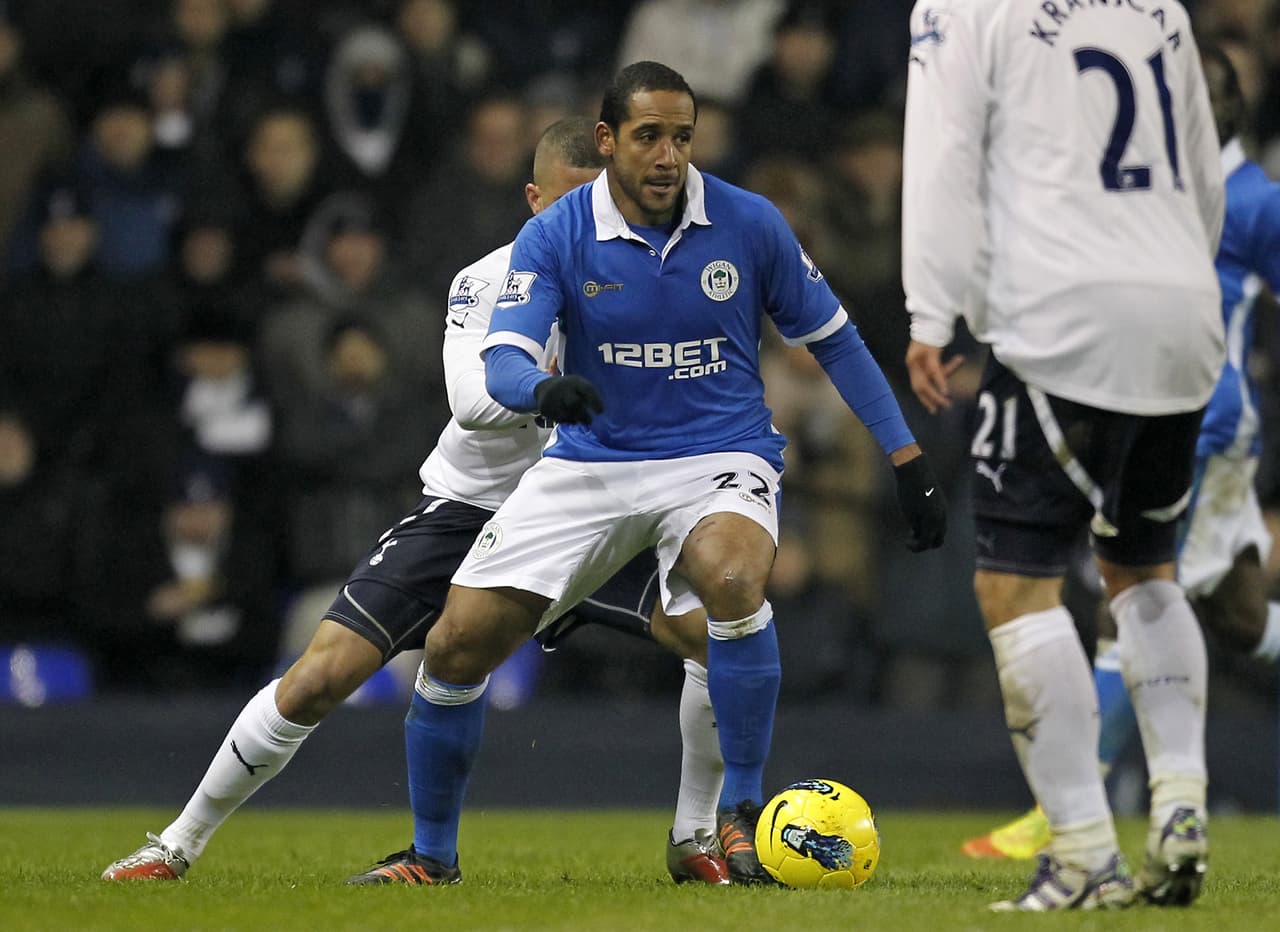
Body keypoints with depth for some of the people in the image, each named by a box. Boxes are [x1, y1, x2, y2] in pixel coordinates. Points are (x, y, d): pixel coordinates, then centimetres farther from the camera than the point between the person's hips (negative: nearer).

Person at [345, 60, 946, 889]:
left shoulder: (749, 224, -7)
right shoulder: (554, 238, -8)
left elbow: (833, 338, 4)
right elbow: (502, 359, -18)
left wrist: (909, 460, 1)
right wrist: (542, 388, -42)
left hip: (719, 457, -2)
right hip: (589, 464, 2)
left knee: (734, 578, -36)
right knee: (457, 645, -7)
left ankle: (743, 814, -18)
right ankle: (432, 855, 16)